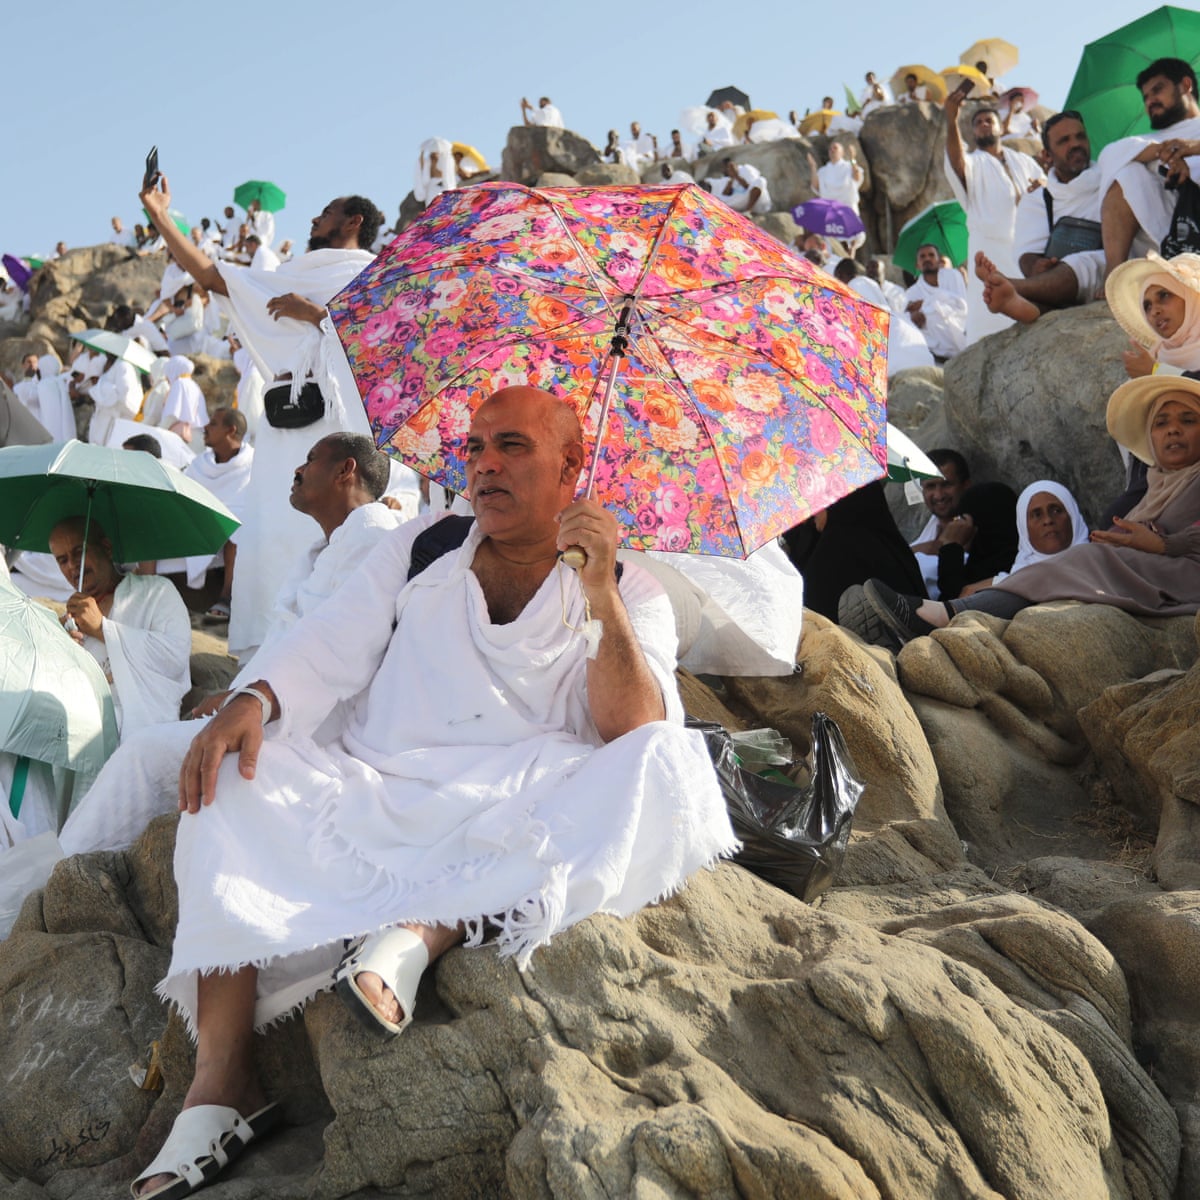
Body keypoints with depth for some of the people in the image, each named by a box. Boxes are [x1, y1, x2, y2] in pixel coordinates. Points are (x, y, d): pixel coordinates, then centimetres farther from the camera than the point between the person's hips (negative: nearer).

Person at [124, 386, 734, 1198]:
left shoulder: (630, 594, 7)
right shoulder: (417, 555, 17)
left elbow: (638, 735, -9)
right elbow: (326, 651, 7)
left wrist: (601, 597, -21)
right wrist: (254, 701, -14)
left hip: (524, 838, -2)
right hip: (373, 811, 3)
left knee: (671, 765, -27)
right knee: (232, 773, -20)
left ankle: (423, 934, -35)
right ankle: (220, 1080, -28)